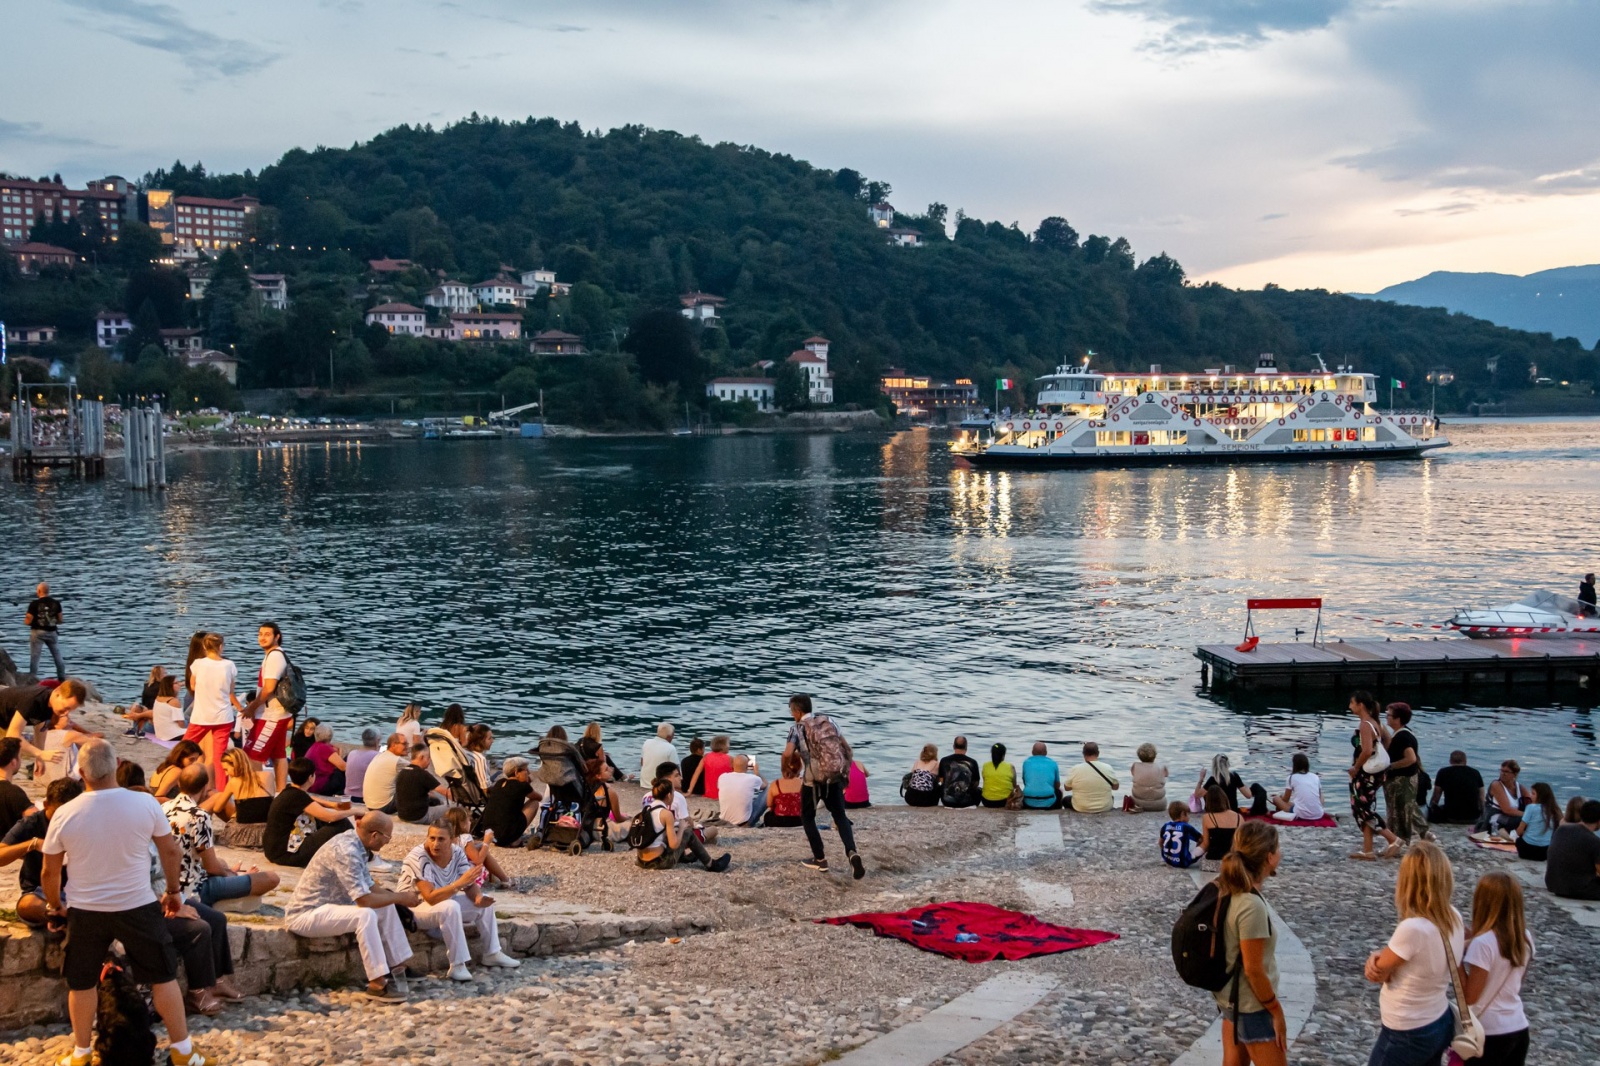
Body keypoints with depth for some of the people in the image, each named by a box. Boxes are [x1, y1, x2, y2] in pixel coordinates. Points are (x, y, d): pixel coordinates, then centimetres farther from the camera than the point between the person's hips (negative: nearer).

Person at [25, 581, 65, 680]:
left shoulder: (34, 604, -12)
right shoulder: (56, 603, -1)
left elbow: (28, 621, -11)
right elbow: (60, 620, 3)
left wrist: (25, 620, 12)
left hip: (38, 632, -3)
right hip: (51, 632, 3)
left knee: (34, 656, 2)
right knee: (57, 655, 16)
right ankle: (62, 678, 18)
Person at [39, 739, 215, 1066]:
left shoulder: (65, 814, -12)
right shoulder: (145, 803, -13)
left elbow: (49, 871, -1)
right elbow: (170, 850, -2)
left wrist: (54, 905, 18)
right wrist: (172, 890, 14)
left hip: (85, 911, 1)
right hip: (138, 907, -1)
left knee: (82, 982, 19)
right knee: (164, 976, 11)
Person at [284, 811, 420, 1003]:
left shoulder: (356, 845, 5)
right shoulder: (345, 851, -25)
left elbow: (371, 888, 15)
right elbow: (365, 899, -28)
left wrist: (401, 897, 1)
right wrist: (399, 897, -14)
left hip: (325, 907, 10)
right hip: (304, 915, -10)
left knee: (386, 907, 7)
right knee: (365, 915, -30)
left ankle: (397, 969, 10)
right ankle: (377, 984, -25)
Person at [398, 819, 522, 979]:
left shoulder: (457, 852, -10)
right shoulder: (418, 857, -29)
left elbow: (470, 885, -4)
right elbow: (430, 897, -36)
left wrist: (479, 897, -27)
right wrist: (460, 883, -43)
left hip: (444, 902, 8)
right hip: (413, 907, -7)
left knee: (484, 902, 1)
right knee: (450, 907, -34)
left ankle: (492, 954, 9)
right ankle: (457, 965, -29)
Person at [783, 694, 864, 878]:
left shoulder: (797, 727, -4)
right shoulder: (828, 721, 10)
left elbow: (787, 754, -20)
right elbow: (847, 748, 9)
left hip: (812, 779, -4)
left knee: (807, 817, 18)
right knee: (840, 816, 11)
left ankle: (820, 859, 18)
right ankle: (852, 853, -13)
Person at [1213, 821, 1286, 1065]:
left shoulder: (1227, 888, -5)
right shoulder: (1252, 906, -27)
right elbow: (1253, 970, -22)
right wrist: (1277, 1012, -13)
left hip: (1230, 997, 9)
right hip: (1251, 1006, -9)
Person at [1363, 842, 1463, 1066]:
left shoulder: (1412, 929, -31)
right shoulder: (1454, 918, -6)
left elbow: (1379, 972, -16)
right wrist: (1378, 956, -11)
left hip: (1407, 1035, -7)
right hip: (1441, 1024, 7)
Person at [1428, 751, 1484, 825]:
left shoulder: (1443, 773, 3)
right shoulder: (1476, 773, 9)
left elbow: (1435, 800, 6)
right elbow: (1481, 799, 9)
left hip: (1451, 817, -2)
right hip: (1473, 818, 2)